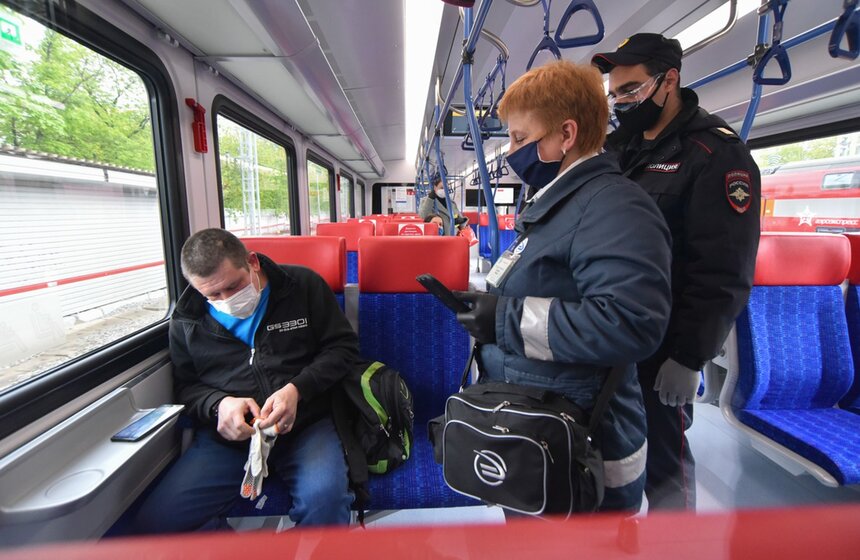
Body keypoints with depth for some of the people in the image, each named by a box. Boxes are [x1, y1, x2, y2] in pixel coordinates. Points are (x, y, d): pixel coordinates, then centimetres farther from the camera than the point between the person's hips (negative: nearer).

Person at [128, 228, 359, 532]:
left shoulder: (303, 285, 1)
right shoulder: (187, 320, 8)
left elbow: (344, 345, 2)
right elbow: (186, 385, 16)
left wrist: (297, 389, -13)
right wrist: (219, 404, -8)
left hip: (306, 425, -2)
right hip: (226, 435, 3)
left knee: (324, 499, -31)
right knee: (153, 522, -16)